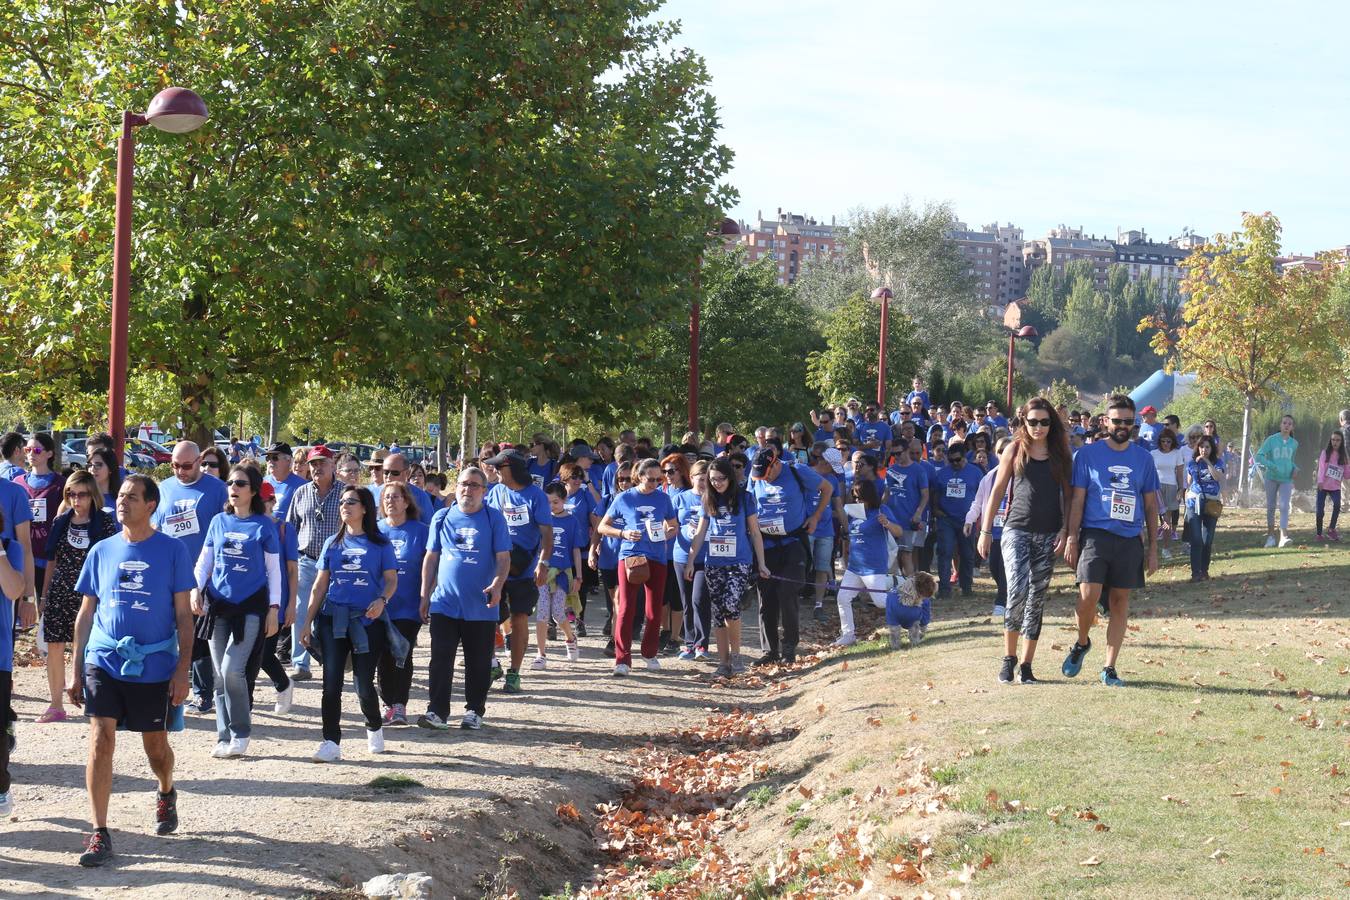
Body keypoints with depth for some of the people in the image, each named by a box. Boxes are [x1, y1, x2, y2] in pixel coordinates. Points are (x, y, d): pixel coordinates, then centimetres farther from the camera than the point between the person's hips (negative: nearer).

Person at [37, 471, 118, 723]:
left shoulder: (104, 523, -3)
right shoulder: (61, 522, 8)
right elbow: (52, 560, 14)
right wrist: (44, 595, 13)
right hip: (58, 593, 4)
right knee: (54, 647, 3)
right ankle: (56, 706, 12)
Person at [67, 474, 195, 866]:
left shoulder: (173, 551, -2)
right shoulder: (102, 551, 5)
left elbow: (183, 614, -1)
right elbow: (86, 613, 11)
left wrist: (182, 670, -7)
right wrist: (76, 670, 8)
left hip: (154, 667, -1)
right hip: (104, 662, 1)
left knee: (155, 746, 12)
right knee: (100, 740, -12)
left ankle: (166, 793, 45)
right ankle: (99, 833, -9)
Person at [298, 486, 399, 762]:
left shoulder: (380, 544, 3)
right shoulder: (333, 544, 12)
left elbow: (391, 580, 2)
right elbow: (320, 585, 13)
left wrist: (382, 600, -20)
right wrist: (307, 622, 7)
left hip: (368, 620, -3)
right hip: (334, 618, 3)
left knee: (364, 682, -2)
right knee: (332, 681, -6)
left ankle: (374, 727, 27)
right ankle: (331, 742, -3)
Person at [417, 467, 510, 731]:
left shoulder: (494, 518, 2)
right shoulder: (442, 517, 7)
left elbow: (503, 557, -2)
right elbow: (431, 558, 11)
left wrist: (497, 584, -20)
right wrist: (425, 596, 8)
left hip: (481, 607, -1)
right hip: (445, 604, 1)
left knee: (479, 664, 7)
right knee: (440, 661, -2)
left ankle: (474, 711, 18)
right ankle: (437, 711, 2)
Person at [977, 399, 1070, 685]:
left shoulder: (1060, 454, 7)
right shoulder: (1015, 451, 4)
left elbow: (1067, 495, 10)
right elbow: (997, 492, 6)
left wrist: (1065, 529, -2)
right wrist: (985, 531, 3)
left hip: (1048, 535, 2)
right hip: (1016, 530, -2)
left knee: (1037, 599, 3)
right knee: (1017, 590, -18)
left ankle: (1026, 665, 10)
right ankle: (1009, 657, -2)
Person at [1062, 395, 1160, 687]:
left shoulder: (1143, 458, 9)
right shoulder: (1088, 454, 2)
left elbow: (1150, 505, 13)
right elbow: (1077, 500, 1)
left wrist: (1153, 548, 9)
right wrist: (1072, 538, -7)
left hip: (1130, 540, 3)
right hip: (1095, 534, -3)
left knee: (1120, 603, 5)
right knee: (1088, 595, -17)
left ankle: (1109, 668, 12)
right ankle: (1082, 643, 12)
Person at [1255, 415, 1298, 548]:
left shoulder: (1294, 443, 7)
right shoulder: (1271, 440, -5)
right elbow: (1259, 456, -9)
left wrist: (1295, 468, 2)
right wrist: (1271, 466, -21)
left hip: (1286, 479, 1)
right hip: (1271, 478, -1)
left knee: (1284, 507, -13)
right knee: (1271, 507, 8)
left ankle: (1284, 537, -24)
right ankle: (1270, 535, 21)